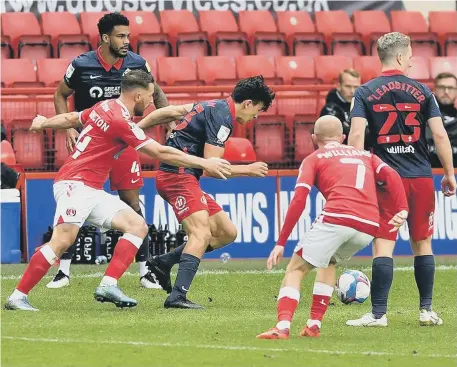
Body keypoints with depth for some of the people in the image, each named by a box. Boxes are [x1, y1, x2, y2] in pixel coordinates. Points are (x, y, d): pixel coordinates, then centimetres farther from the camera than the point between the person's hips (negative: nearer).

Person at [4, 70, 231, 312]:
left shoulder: (105, 108, 11)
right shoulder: (121, 121, -16)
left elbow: (69, 119, 28)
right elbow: (161, 153, -16)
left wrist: (43, 123, 48)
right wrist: (205, 164, -11)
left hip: (92, 191, 10)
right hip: (76, 185, -10)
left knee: (137, 226, 0)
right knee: (63, 240, -24)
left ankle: (108, 285, -11)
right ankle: (18, 297, -18)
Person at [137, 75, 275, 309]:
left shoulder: (212, 106, 17)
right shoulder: (222, 117, -13)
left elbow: (165, 111, 21)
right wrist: (248, 170, -5)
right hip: (179, 175, -10)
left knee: (227, 232, 9)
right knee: (201, 233, -25)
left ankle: (164, 263, 9)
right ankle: (177, 296, -34)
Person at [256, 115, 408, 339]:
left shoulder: (313, 159, 17)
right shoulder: (365, 155, 30)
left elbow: (299, 201, 3)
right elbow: (391, 176, 10)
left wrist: (281, 243, 2)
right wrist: (402, 210, -1)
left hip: (336, 218, -5)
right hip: (369, 228, 5)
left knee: (296, 269, 5)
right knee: (329, 262, 30)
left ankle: (283, 326, -16)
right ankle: (314, 324, 20)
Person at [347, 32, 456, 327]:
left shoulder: (365, 93, 0)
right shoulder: (422, 91, 2)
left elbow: (356, 135, -9)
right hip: (421, 178, 1)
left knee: (383, 246, -3)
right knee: (423, 245, 12)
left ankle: (378, 313, -7)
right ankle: (427, 310, 16)